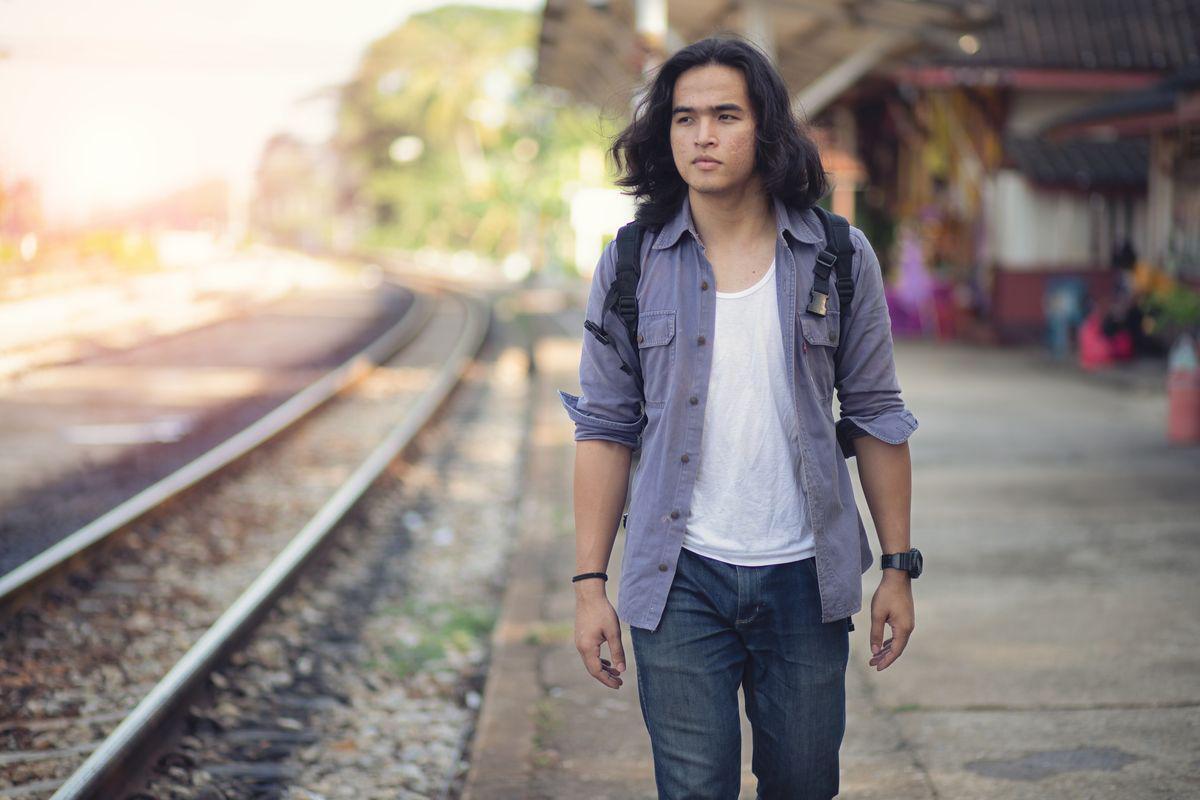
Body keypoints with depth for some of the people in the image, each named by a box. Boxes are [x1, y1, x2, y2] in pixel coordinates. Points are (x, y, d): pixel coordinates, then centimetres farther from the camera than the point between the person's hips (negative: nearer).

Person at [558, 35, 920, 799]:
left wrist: (898, 566, 4)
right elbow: (605, 428, 1)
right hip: (681, 579, -1)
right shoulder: (631, 264, -1)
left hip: (803, 576, 1)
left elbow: (876, 418, 5)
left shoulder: (841, 258, 0)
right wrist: (590, 583, -2)